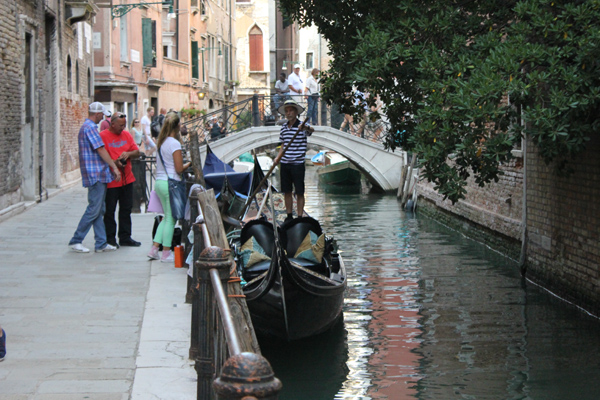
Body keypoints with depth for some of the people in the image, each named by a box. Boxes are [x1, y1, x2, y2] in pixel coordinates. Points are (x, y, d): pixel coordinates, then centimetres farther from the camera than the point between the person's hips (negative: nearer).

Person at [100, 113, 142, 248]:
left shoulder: (126, 135, 12)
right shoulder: (103, 136, -7)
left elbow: (137, 152, 12)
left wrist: (128, 154, -9)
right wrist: (114, 162, -24)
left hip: (127, 179, 6)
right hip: (111, 181, -6)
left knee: (126, 209, 12)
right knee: (109, 211, -1)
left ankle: (125, 237, 22)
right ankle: (110, 239, 8)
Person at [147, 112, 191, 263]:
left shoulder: (161, 142, 10)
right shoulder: (174, 143, -13)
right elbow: (179, 169, -14)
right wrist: (189, 164, 4)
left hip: (159, 181, 8)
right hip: (170, 183, -8)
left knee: (166, 217, 17)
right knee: (170, 219, 1)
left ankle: (154, 249, 14)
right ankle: (166, 253, 6)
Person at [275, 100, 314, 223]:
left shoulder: (302, 126, -8)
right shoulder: (284, 127, 10)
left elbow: (311, 130, -31)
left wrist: (307, 128, -54)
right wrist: (278, 158, 3)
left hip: (298, 164, -5)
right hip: (285, 164, 5)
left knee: (299, 192, 0)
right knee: (286, 192, 10)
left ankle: (300, 217, 6)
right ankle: (289, 216, 19)